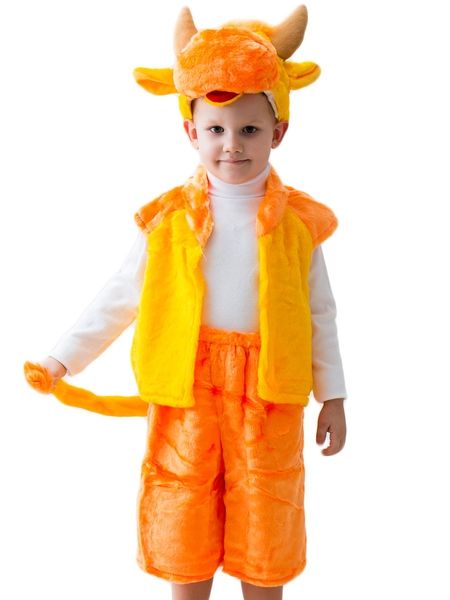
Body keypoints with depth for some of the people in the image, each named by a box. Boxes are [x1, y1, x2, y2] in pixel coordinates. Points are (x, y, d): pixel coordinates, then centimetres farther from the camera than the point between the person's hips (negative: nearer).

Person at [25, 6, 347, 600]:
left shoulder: (298, 221, -2)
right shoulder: (168, 219, -5)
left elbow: (320, 314, 4)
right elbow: (119, 298, 3)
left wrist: (332, 396, 8)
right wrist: (63, 358, 3)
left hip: (268, 394, 0)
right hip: (186, 391, 0)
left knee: (263, 541, 15)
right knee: (184, 527, 15)